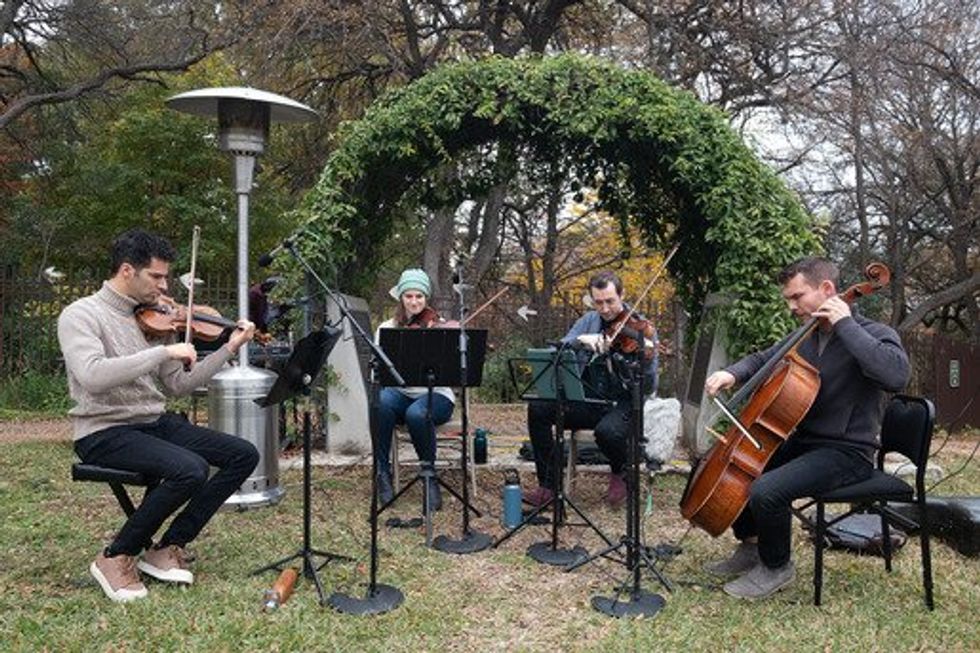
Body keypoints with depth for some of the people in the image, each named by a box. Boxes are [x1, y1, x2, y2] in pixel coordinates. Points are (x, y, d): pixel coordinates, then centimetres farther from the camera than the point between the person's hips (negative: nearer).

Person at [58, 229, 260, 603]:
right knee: (190, 470, -31)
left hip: (156, 423, 7)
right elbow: (93, 376, -29)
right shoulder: (80, 315, -9)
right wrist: (165, 352, -27)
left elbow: (178, 385, 10)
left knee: (244, 455, -5)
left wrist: (229, 348, 3)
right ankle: (116, 557, -7)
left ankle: (167, 548, 2)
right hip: (104, 432, -7)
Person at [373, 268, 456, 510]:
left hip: (435, 394, -2)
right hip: (400, 393, 2)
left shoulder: (441, 327, 1)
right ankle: (383, 472, -17)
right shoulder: (387, 328, 8)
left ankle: (429, 476, -11)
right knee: (381, 402, -33)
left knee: (417, 413, -36)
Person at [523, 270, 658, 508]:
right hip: (588, 401, 4)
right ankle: (548, 486, -9)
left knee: (608, 431, -37)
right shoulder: (589, 321, 5)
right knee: (538, 408, -19)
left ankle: (620, 473, 1)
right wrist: (580, 340, -24)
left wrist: (648, 362, -33)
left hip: (622, 405, -4)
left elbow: (648, 389, -12)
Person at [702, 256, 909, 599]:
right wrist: (732, 374, -3)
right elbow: (761, 359, 20)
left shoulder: (875, 335, -12)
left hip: (846, 452, -8)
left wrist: (845, 324, -27)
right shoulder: (804, 337, 7)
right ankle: (750, 546, 23)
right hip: (799, 442, 8)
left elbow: (896, 375, -34)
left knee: (766, 491, -28)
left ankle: (776, 568, 0)